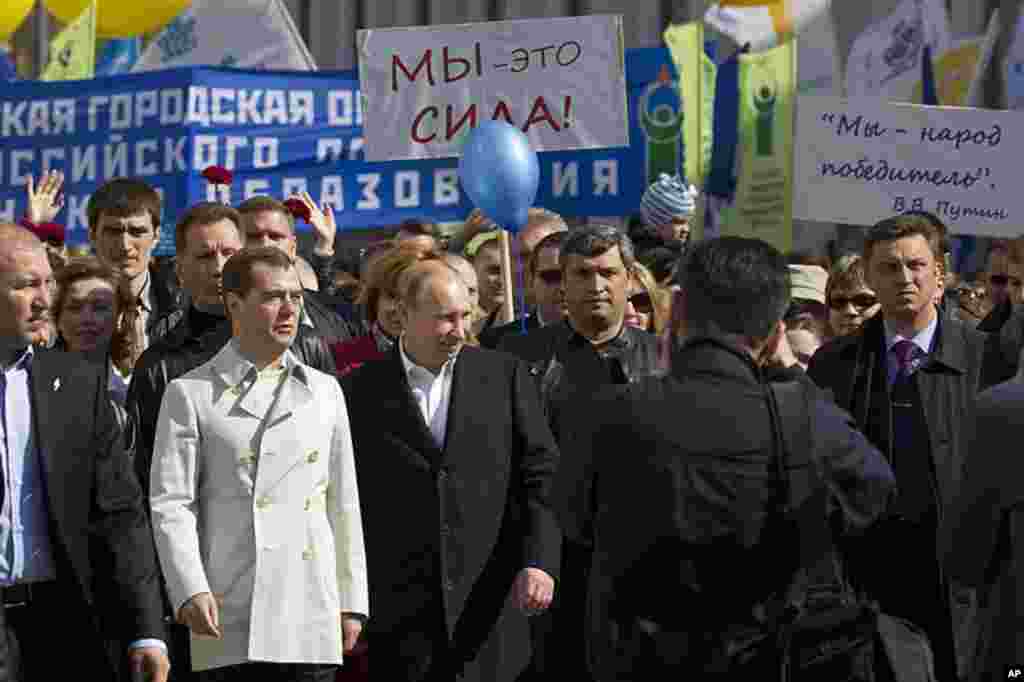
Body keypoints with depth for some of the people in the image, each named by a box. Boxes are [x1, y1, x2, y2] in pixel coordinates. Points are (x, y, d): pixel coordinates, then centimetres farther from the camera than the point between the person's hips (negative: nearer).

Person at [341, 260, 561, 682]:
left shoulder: (506, 376, 7)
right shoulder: (360, 391, 5)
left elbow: (540, 476, 5)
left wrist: (539, 561, -7)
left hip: (490, 602, 1)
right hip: (400, 612, 0)